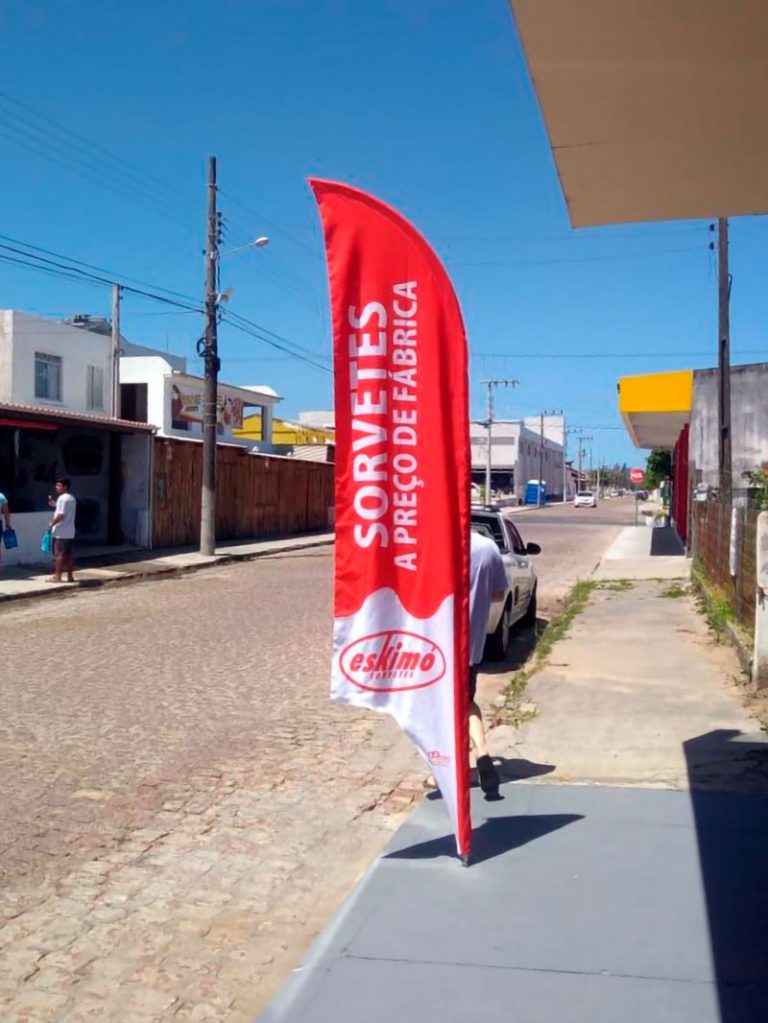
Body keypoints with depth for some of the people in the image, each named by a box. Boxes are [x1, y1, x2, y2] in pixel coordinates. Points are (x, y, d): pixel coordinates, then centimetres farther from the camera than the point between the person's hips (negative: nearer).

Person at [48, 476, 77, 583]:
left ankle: (57, 576, -1)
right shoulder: (72, 498, 15)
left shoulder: (62, 498, -14)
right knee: (68, 555, 9)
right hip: (70, 532, 9)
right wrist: (55, 505, 16)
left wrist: (52, 523, -12)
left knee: (59, 554, -3)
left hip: (61, 532, -9)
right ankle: (70, 576, 10)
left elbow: (61, 515, -21)